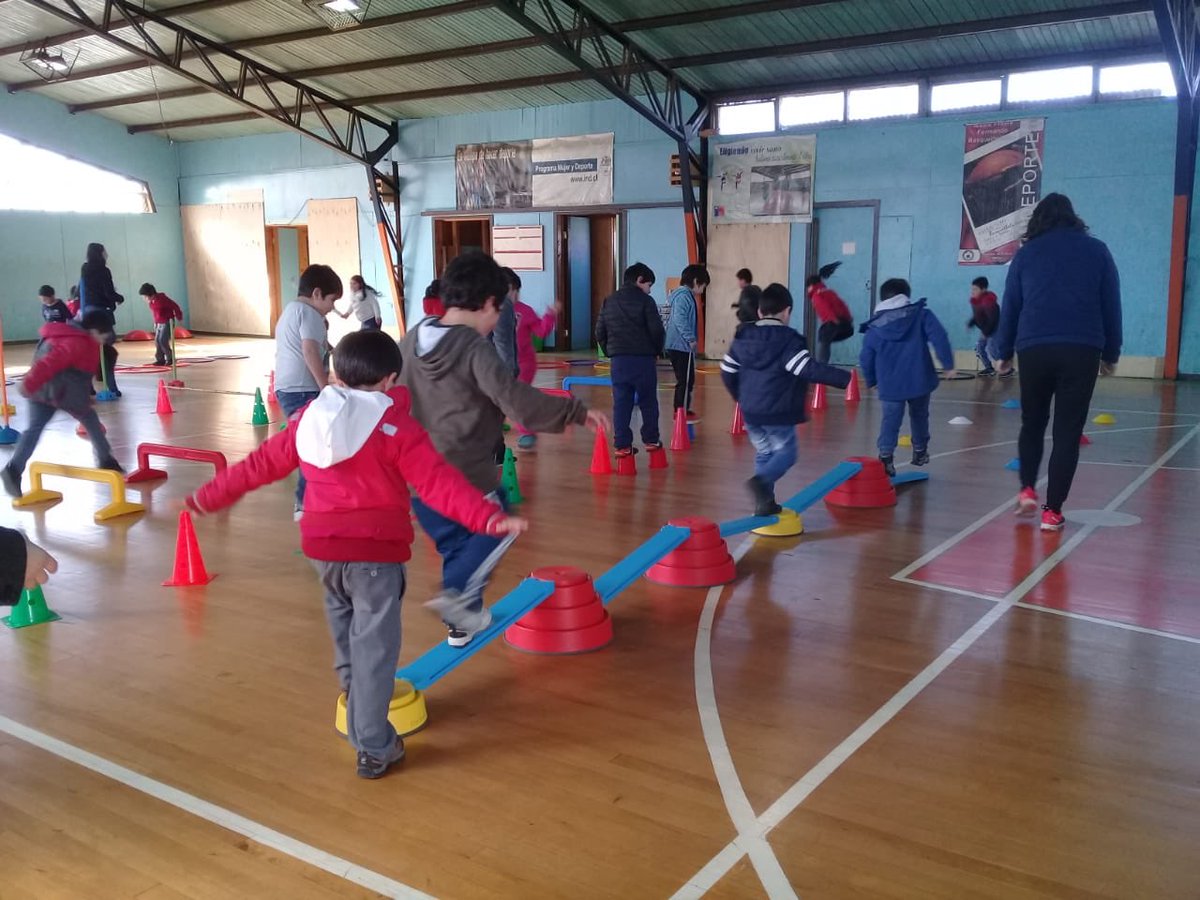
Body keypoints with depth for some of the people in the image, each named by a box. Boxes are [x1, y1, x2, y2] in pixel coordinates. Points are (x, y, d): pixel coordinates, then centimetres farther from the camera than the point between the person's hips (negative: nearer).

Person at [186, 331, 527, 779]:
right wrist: (490, 518, -26)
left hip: (323, 547, 6)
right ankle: (373, 748, 5)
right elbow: (439, 482, -20)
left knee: (346, 640, 25)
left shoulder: (308, 419, 8)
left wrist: (209, 497, 30)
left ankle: (360, 721, 41)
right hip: (376, 550, -6)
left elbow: (259, 465, 16)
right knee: (375, 649, 0)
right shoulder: (395, 426, -9)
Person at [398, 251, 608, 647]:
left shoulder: (411, 340, 7)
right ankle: (457, 593, -4)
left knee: (455, 543, 21)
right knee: (494, 529, 15)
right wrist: (576, 411, -17)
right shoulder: (476, 348, -16)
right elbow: (518, 400, -24)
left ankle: (463, 620, 28)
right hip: (466, 472, -7)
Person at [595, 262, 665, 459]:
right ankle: (651, 440, 15)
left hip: (618, 360, 4)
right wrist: (657, 351, 6)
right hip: (643, 359, -4)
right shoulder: (644, 301, -6)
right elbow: (657, 330, -10)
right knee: (648, 401, 9)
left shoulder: (609, 302, 11)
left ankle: (622, 445, 4)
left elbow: (600, 333, 10)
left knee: (621, 403, 5)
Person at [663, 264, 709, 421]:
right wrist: (691, 338, -20)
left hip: (676, 345, 10)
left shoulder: (680, 294, 17)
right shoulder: (684, 296, -15)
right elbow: (680, 319, -25)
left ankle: (681, 410, 24)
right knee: (686, 380, -3)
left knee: (684, 380, 16)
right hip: (682, 345, -10)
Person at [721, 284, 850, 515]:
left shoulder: (743, 338, 7)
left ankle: (765, 502, 15)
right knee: (785, 453, 4)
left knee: (764, 453, 17)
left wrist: (741, 397, 27)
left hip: (750, 411, 6)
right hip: (778, 413, -6)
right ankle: (761, 480, -22)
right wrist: (843, 377, -18)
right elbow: (810, 369, -22)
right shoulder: (789, 341, -12)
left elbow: (727, 371, 13)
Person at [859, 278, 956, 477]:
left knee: (890, 419, 2)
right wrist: (948, 364, -7)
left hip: (890, 385, 0)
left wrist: (871, 381, 23)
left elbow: (866, 359, 8)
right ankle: (920, 451, 34)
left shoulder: (874, 327, 7)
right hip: (920, 380, 1)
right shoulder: (921, 315, 4)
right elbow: (939, 338, -10)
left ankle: (885, 456, -14)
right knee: (919, 416, 21)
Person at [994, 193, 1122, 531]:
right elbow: (1111, 306, 11)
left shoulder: (1026, 253, 9)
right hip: (1081, 351, 0)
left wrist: (1004, 352, 16)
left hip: (1034, 350, 1)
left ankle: (1027, 490, 7)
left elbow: (1010, 307, 8)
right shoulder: (1097, 250, 10)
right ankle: (1052, 511, 2)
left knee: (1032, 423, 19)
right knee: (1068, 430, 3)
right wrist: (1111, 354, 18)